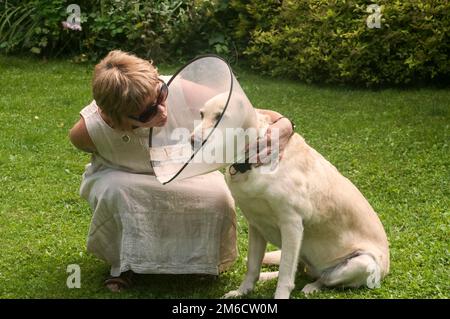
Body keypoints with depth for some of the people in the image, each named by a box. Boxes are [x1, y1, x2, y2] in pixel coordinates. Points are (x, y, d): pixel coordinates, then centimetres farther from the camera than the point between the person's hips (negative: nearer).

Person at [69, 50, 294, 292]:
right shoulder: (86, 131, -35)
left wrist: (282, 126, -50)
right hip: (120, 179, -1)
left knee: (219, 198, -28)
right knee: (114, 190, -36)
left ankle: (200, 260, 6)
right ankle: (123, 263, -4)